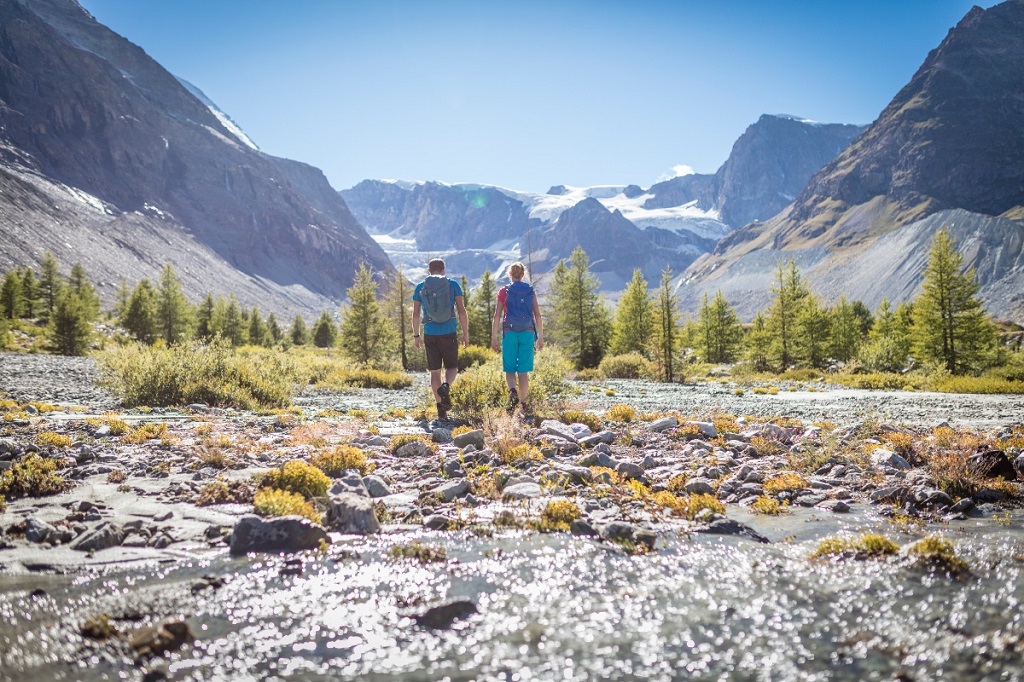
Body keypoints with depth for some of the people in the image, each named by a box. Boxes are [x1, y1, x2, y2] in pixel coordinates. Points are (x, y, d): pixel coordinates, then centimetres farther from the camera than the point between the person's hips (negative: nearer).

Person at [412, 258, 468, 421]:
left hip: (430, 334, 1)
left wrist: (416, 335, 14)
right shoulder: (453, 285, 1)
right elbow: (461, 311, -4)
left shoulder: (420, 287, 5)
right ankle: (445, 386, -20)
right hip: (449, 334, -1)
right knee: (452, 367, 14)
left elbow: (415, 314, 5)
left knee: (435, 371, 9)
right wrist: (466, 333, 3)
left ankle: (441, 410, 6)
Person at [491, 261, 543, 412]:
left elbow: (497, 316, -3)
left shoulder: (504, 291, 1)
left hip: (509, 333, -1)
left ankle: (513, 391, -24)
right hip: (527, 333, 1)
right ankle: (523, 402, 10)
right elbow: (537, 316, 3)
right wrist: (540, 337, 8)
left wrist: (493, 337, 1)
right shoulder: (530, 291, 6)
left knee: (509, 369, 4)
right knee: (524, 370, 7)